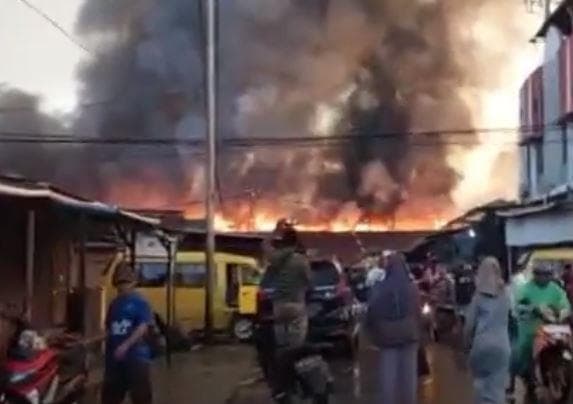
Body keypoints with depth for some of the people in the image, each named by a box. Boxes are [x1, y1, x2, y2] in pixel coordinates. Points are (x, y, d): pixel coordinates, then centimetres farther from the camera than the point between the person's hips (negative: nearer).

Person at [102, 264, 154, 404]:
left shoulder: (140, 302, -5)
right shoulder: (114, 304, 15)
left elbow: (143, 327, -15)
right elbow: (109, 329, 19)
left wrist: (125, 346, -24)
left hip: (136, 356, -7)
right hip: (114, 357, 7)